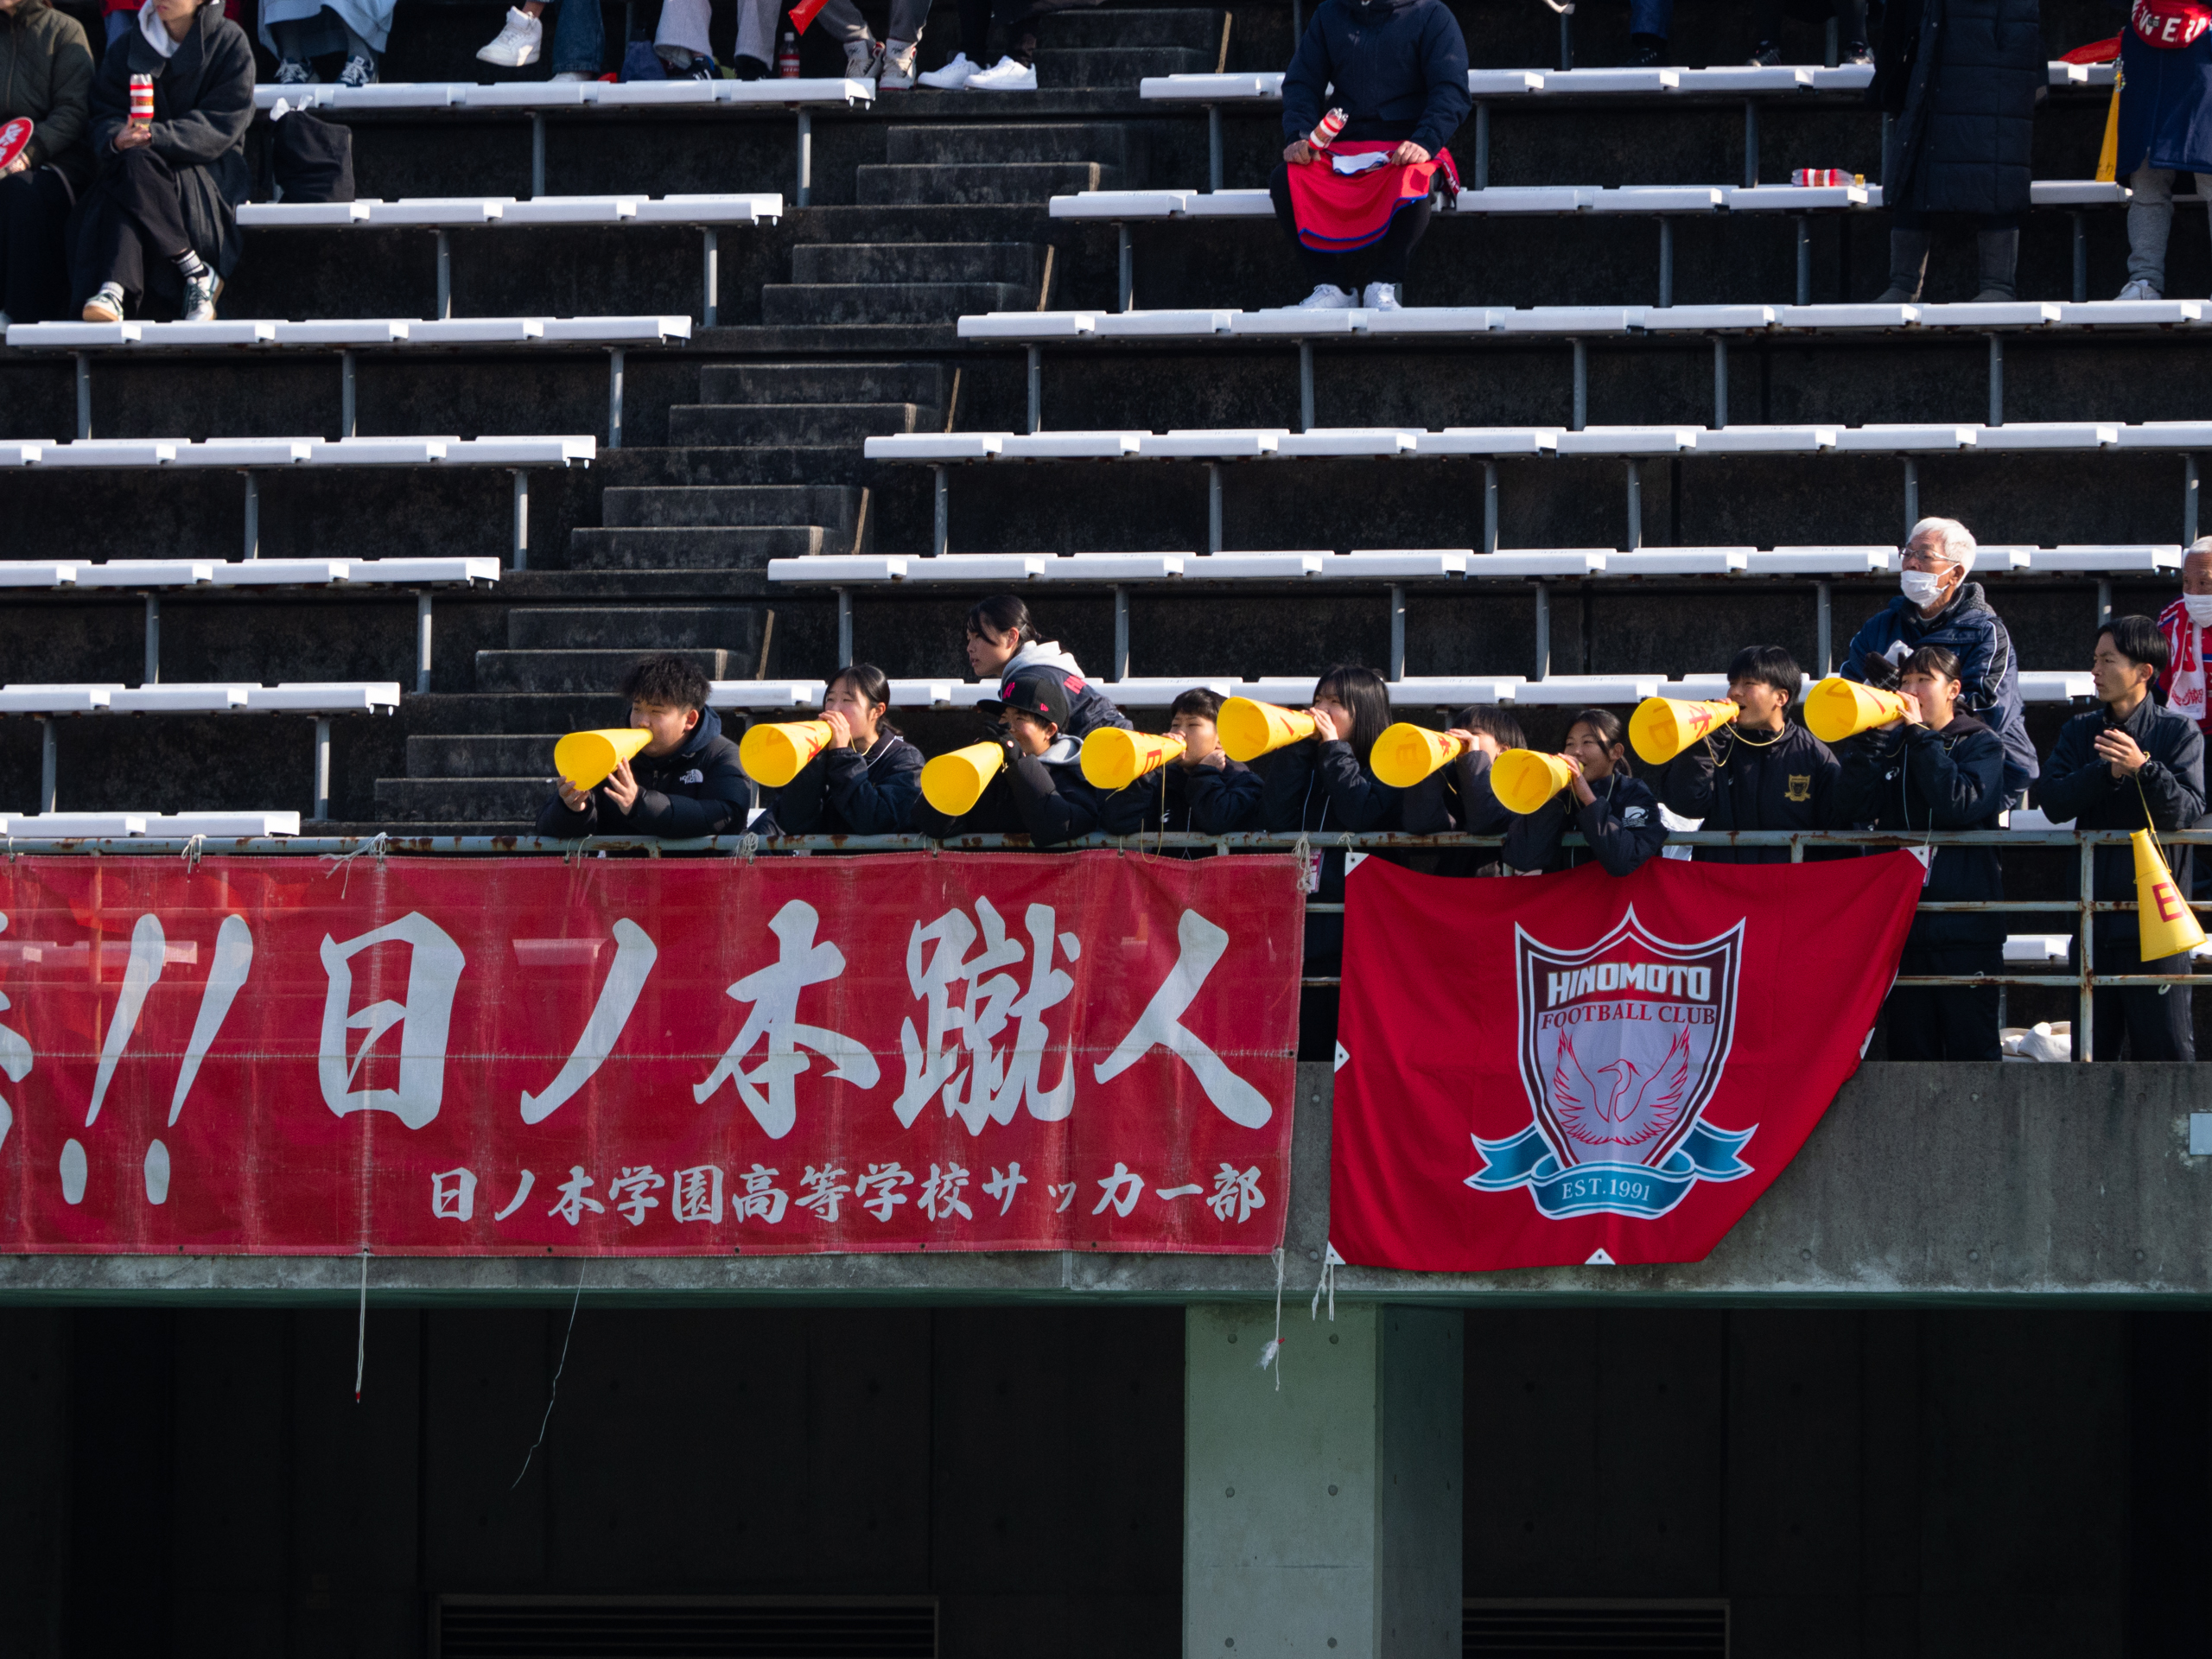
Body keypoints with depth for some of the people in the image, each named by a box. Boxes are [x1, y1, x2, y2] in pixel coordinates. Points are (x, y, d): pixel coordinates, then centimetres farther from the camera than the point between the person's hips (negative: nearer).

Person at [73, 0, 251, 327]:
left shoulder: (228, 43, 0)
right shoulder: (130, 47, 11)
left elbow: (221, 126, -11)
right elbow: (106, 114, 3)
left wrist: (155, 138, -23)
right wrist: (118, 138, -22)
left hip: (210, 170, -3)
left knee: (139, 166, -33)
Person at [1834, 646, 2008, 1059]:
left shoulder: (1981, 744, 3)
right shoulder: (1892, 745, 14)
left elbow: (1960, 804, -16)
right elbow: (1854, 808, 0)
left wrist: (1919, 733, -11)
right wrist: (1873, 735, -8)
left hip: (1966, 927, -4)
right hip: (1904, 925, 4)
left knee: (1972, 1048, -5)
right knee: (1910, 1052, 5)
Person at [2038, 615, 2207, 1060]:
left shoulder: (2180, 734, 0)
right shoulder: (2080, 733, 12)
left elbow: (2187, 810, -13)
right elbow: (2053, 802, -2)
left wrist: (2143, 769, -28)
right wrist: (2107, 772, -17)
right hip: (2093, 915, 4)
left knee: (2166, 1047, -5)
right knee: (2091, 1047, 8)